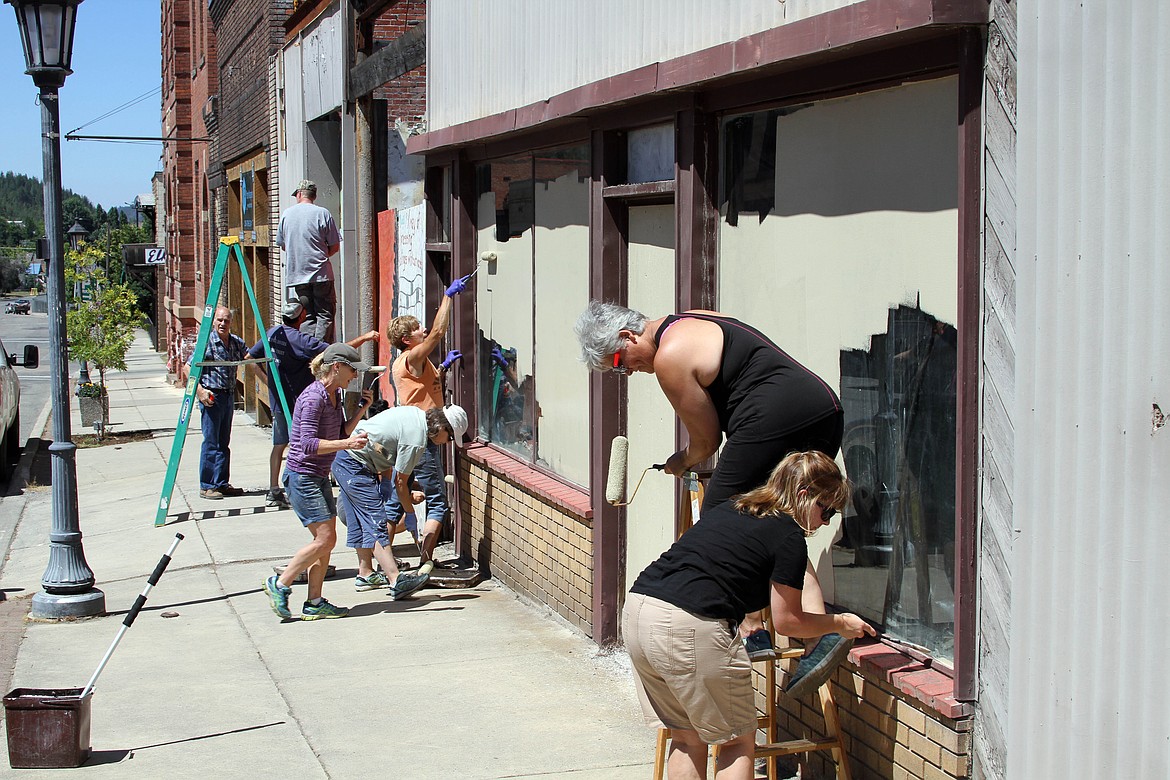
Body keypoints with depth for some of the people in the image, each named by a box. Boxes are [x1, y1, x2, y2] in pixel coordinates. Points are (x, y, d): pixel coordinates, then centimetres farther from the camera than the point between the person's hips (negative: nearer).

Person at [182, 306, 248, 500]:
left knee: (224, 443, 11)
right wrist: (199, 390, -18)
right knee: (211, 443, -5)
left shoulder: (237, 343, 7)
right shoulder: (207, 342, -10)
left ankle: (222, 484, 18)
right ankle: (206, 487, 1)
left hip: (229, 396, 7)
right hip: (211, 396, -7)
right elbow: (187, 368, -10)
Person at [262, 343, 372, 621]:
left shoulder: (334, 395, 11)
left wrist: (361, 409, 5)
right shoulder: (313, 398, -18)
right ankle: (279, 584, 1)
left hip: (320, 477, 10)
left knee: (327, 540, 6)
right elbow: (308, 444, -24)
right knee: (325, 538, -12)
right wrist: (346, 444, -29)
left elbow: (341, 433, 16)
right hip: (302, 476, -10)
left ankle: (314, 603, 12)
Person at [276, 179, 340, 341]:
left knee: (307, 316, 7)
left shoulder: (286, 214, 6)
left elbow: (282, 245, 15)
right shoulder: (322, 213, -3)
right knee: (325, 314, 0)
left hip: (296, 273, 3)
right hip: (321, 273, -3)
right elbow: (335, 246, -1)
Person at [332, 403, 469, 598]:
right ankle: (396, 580, -23)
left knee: (362, 521, 17)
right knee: (376, 522, -16)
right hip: (354, 466, -10)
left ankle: (365, 574, 25)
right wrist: (410, 513, 1)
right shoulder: (416, 441, -19)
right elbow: (400, 482, -11)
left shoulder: (415, 414, 7)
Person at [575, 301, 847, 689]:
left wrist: (681, 462, 24)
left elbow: (706, 440, 2)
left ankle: (752, 631, 0)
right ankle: (823, 631, 4)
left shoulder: (669, 357, -6)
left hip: (775, 420, -10)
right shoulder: (689, 322, 22)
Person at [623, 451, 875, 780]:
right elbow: (787, 621, 6)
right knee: (738, 743, 9)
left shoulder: (729, 506, 22)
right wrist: (840, 623, 23)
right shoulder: (789, 536, 0)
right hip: (691, 626, -8)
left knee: (687, 740, 19)